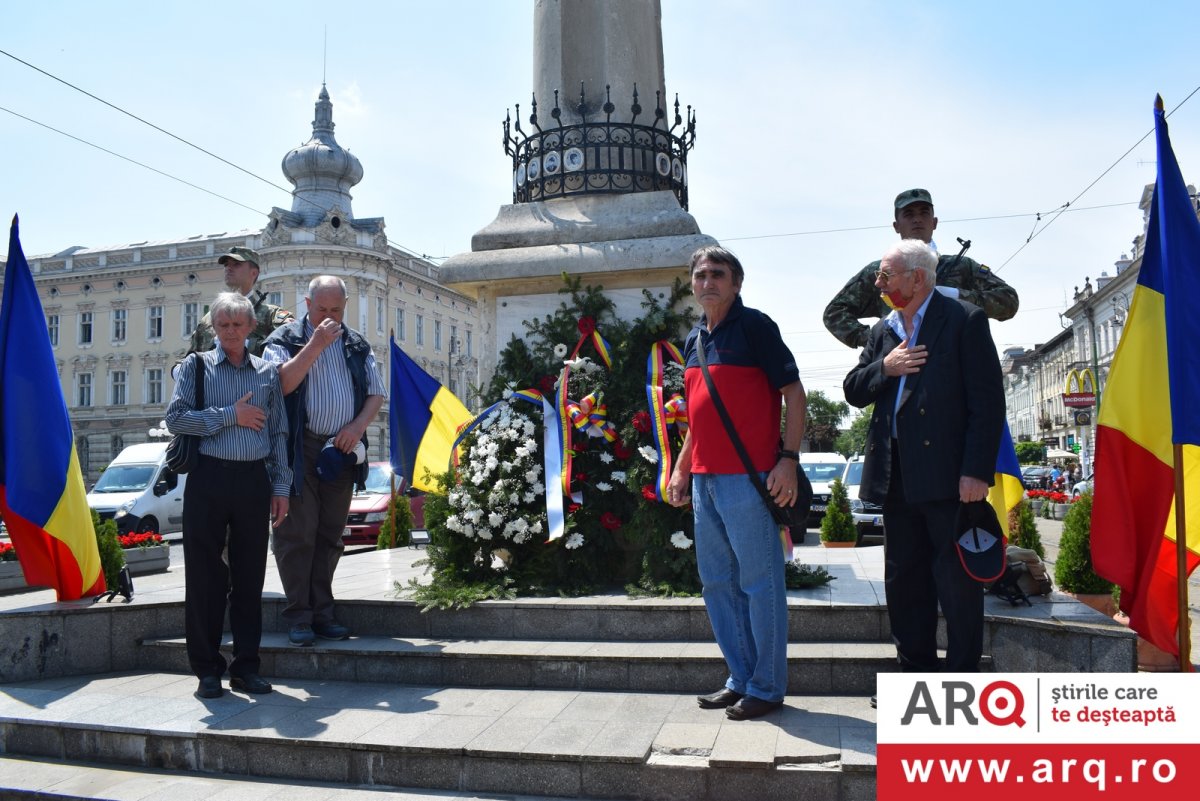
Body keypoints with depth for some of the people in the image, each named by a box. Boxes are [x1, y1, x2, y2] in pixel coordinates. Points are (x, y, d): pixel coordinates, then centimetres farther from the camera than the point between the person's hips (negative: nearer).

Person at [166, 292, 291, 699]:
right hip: (208, 478, -2)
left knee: (250, 575, 6)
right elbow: (176, 418, -7)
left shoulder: (268, 372, 13)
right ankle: (207, 669, 13)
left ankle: (246, 666, 16)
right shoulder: (196, 366, 6)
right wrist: (230, 415, -10)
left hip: (254, 479, 2)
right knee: (204, 575, 2)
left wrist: (281, 486, 7)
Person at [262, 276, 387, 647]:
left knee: (330, 535, 8)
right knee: (297, 534, -3)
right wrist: (316, 345, -18)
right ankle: (298, 617, 5)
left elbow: (376, 393, 13)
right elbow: (282, 384, -15)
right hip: (300, 449, -4)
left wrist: (358, 426, -4)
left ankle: (322, 614, 16)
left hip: (341, 450, 4)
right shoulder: (284, 339, 2)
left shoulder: (357, 345, 14)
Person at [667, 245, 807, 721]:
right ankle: (741, 679, 25)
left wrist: (789, 458, -16)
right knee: (717, 582, 13)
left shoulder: (754, 326, -4)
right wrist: (681, 469, 19)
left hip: (748, 477, -8)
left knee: (759, 583, 0)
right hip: (704, 480, 8)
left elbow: (793, 392, -8)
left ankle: (767, 687, 13)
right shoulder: (695, 340, 17)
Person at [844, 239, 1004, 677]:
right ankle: (916, 668, 27)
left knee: (957, 582, 1)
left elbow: (988, 401, -9)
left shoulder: (964, 320, -3)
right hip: (897, 477, 7)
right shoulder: (882, 331, 16)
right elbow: (853, 391, 15)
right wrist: (884, 368, -5)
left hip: (947, 475, -7)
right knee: (903, 579, 14)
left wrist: (976, 470, -16)